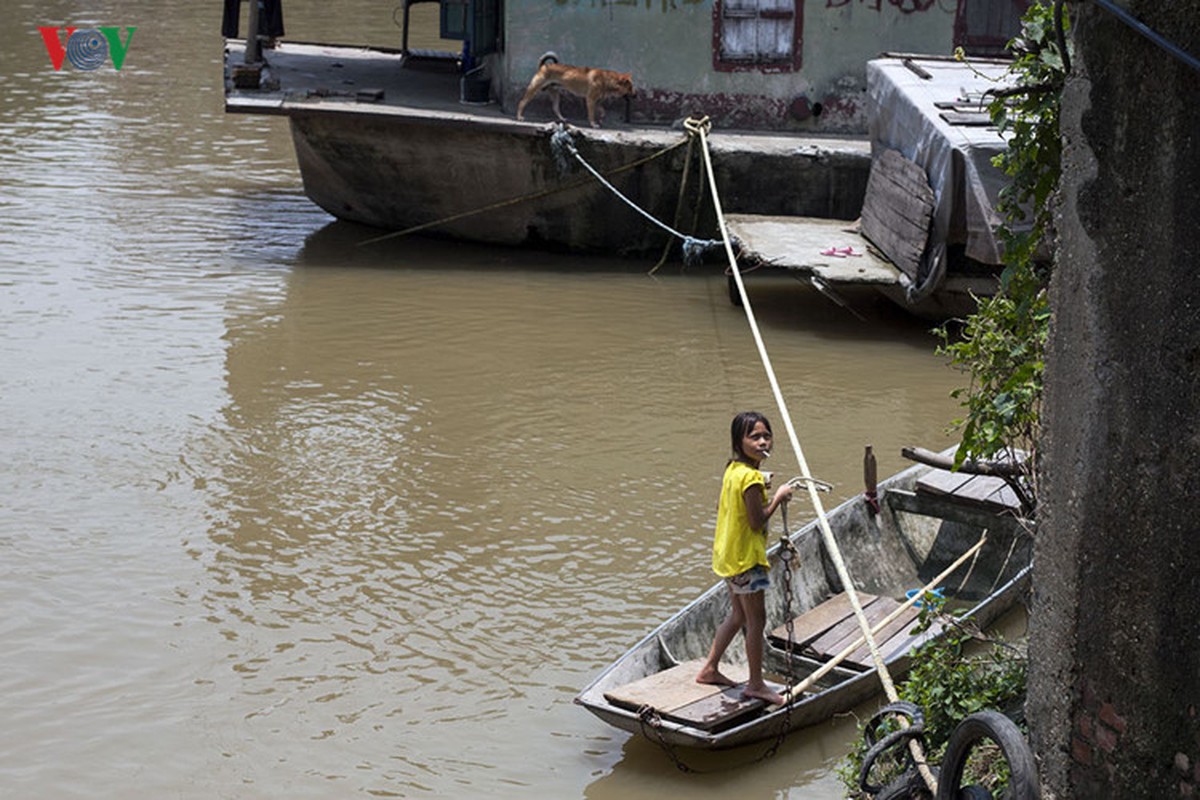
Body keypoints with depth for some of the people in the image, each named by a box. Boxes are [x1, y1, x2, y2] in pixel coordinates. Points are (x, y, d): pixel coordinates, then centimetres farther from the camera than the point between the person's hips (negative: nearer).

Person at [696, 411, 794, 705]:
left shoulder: (732, 470, 5)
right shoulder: (752, 477, -23)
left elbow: (721, 508, 14)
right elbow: (757, 521, -23)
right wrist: (778, 498, -12)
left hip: (729, 555, 10)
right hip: (746, 557, -10)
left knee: (738, 614, 22)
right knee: (756, 619, 1)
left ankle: (710, 668, 31)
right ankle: (756, 683, 10)